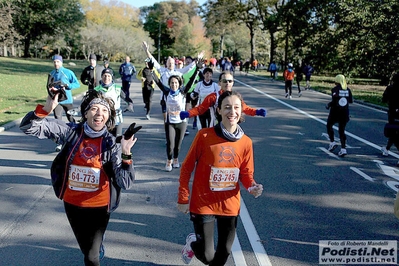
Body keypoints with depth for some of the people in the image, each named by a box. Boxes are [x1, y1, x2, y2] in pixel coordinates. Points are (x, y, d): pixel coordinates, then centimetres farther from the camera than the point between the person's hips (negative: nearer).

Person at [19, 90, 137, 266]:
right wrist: (46, 109, -35)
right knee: (86, 248, 27)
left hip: (98, 206, -3)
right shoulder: (72, 132, -11)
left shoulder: (111, 144, -14)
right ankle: (98, 248, 61)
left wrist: (126, 154, -35)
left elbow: (125, 183, -21)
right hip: (72, 203, 3)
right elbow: (29, 127, -17)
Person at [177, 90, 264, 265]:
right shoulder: (204, 136, -14)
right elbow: (187, 168, -6)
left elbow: (246, 174, 4)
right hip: (203, 204, -3)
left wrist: (252, 187, -18)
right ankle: (193, 243, 35)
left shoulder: (246, 142, -4)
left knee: (224, 251, 14)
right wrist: (183, 199, -5)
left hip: (230, 205, 4)